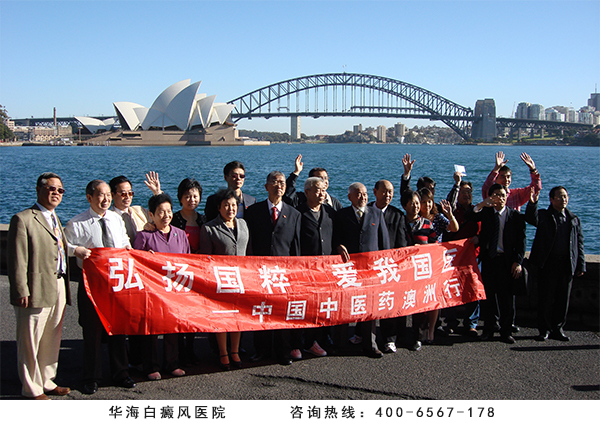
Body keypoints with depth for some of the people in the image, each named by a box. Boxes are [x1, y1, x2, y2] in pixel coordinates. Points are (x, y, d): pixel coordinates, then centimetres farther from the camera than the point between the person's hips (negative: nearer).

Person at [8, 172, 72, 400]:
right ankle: (31, 388, 16)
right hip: (36, 291, -8)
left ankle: (47, 381, 29)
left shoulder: (55, 219, 18)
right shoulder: (23, 219, -8)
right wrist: (21, 292, -17)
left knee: (52, 340, 16)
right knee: (30, 342, 4)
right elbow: (17, 260, -13)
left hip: (58, 290, 8)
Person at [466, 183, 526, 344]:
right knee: (488, 295, 6)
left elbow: (521, 240, 2)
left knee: (507, 296, 2)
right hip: (488, 259, 1)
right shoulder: (486, 212, 7)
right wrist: (481, 205, -26)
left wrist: (518, 261, -7)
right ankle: (489, 328, 18)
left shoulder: (516, 216, 5)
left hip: (507, 261, -1)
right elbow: (469, 218, -10)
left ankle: (506, 331, 11)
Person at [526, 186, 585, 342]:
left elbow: (579, 244, 12)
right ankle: (544, 330, 12)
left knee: (563, 298, 7)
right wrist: (532, 203, -38)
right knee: (546, 298, 2)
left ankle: (557, 328, 20)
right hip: (547, 263, -3)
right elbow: (531, 219, -20)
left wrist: (581, 265, 7)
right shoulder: (543, 215, 3)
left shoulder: (574, 219, 13)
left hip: (567, 264, 3)